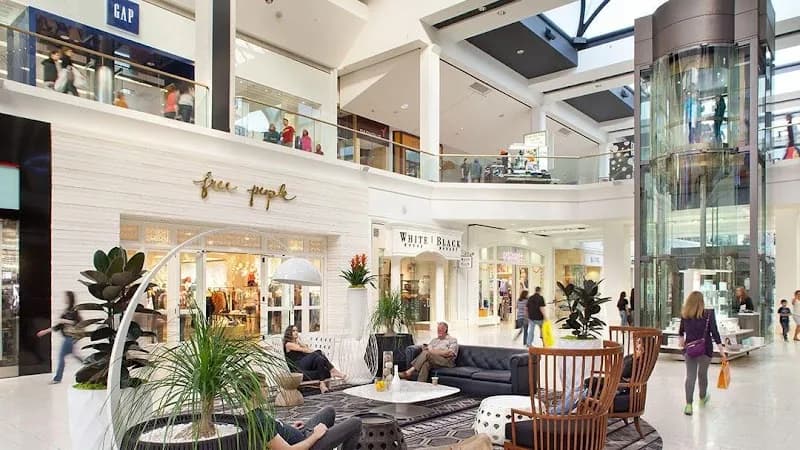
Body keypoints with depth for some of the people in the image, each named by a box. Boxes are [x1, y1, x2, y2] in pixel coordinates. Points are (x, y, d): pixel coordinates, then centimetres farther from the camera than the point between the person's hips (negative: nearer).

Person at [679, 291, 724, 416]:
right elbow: (714, 332, -11)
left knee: (690, 376, 2)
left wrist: (681, 339, 32)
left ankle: (688, 405, -5)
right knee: (703, 375, 17)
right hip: (705, 349, -1)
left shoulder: (684, 315, -2)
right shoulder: (709, 314, -9)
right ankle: (702, 398, 39)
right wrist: (721, 347, -7)